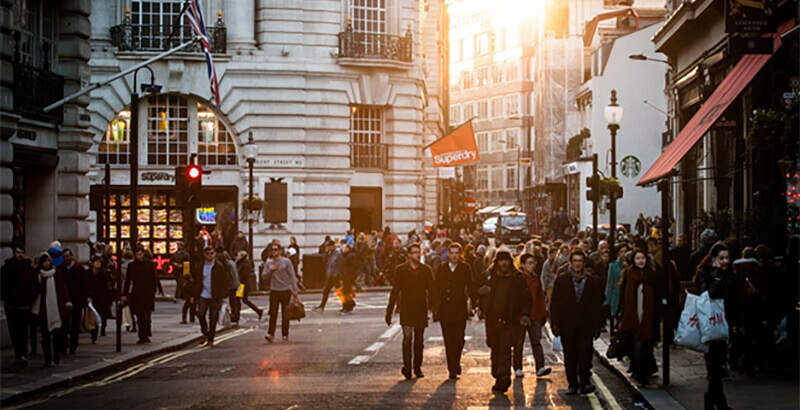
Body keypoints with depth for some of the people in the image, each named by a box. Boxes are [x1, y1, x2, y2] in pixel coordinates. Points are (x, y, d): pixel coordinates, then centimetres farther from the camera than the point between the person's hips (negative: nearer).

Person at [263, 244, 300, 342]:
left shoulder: (286, 262, -1)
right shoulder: (268, 263, 7)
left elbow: (292, 276, -1)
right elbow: (264, 277, 6)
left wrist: (295, 290, -5)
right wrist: (271, 270, -12)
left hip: (286, 291, -2)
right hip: (274, 291, 2)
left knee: (285, 314, 4)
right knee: (273, 313, -7)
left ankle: (285, 335, 11)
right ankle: (270, 334, -10)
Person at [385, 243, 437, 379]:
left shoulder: (426, 270, 6)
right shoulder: (400, 270, 2)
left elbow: (431, 290, 7)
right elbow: (395, 291, 3)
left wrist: (433, 306, -4)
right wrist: (389, 311, 1)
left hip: (421, 310, 2)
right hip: (406, 309, -2)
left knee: (419, 340, 7)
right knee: (407, 337, -14)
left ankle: (417, 367, 16)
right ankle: (407, 366, -17)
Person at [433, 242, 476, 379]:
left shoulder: (465, 268, 5)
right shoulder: (441, 268, 9)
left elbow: (471, 288, 5)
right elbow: (436, 289, 10)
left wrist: (475, 304, -2)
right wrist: (435, 307, 5)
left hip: (460, 310, -2)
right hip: (445, 310, 2)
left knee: (459, 340, -6)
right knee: (448, 341, 1)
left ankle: (455, 366, 15)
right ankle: (453, 369, 8)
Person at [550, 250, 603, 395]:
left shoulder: (593, 281, 7)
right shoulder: (561, 280, 6)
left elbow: (597, 305, 8)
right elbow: (555, 304, 3)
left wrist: (597, 326, 3)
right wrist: (555, 324, -4)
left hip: (586, 325, -1)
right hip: (567, 325, 1)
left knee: (585, 353, -13)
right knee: (570, 356, 5)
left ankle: (584, 383, -8)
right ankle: (573, 384, 14)